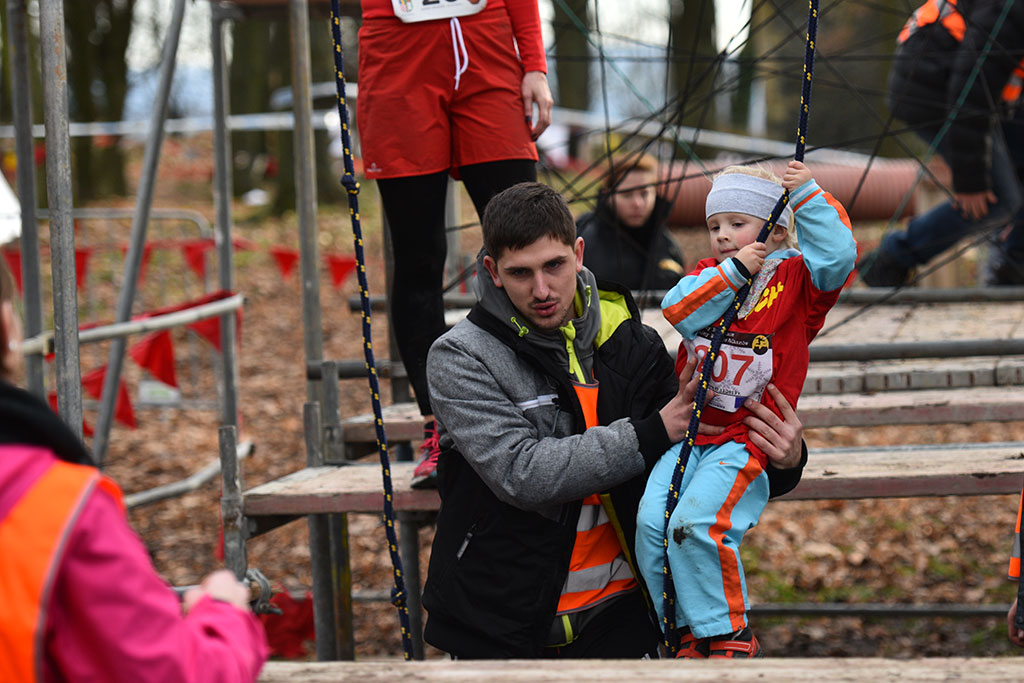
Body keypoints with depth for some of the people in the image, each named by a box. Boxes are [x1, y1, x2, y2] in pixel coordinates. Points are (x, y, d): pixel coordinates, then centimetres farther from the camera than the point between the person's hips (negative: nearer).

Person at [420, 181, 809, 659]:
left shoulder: (630, 344, 4)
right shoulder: (460, 358, -9)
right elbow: (521, 474, -22)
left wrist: (782, 463, -9)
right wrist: (649, 435, -19)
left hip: (615, 614, 3)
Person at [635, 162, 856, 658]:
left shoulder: (794, 277, 4)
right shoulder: (707, 275, 15)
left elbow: (838, 255, -15)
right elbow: (678, 310, -6)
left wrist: (807, 194, -16)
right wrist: (732, 272, -16)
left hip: (748, 440, -5)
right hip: (689, 431, 5)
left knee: (697, 521, -26)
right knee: (651, 521, -14)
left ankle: (727, 635, -10)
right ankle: (685, 633, 1)